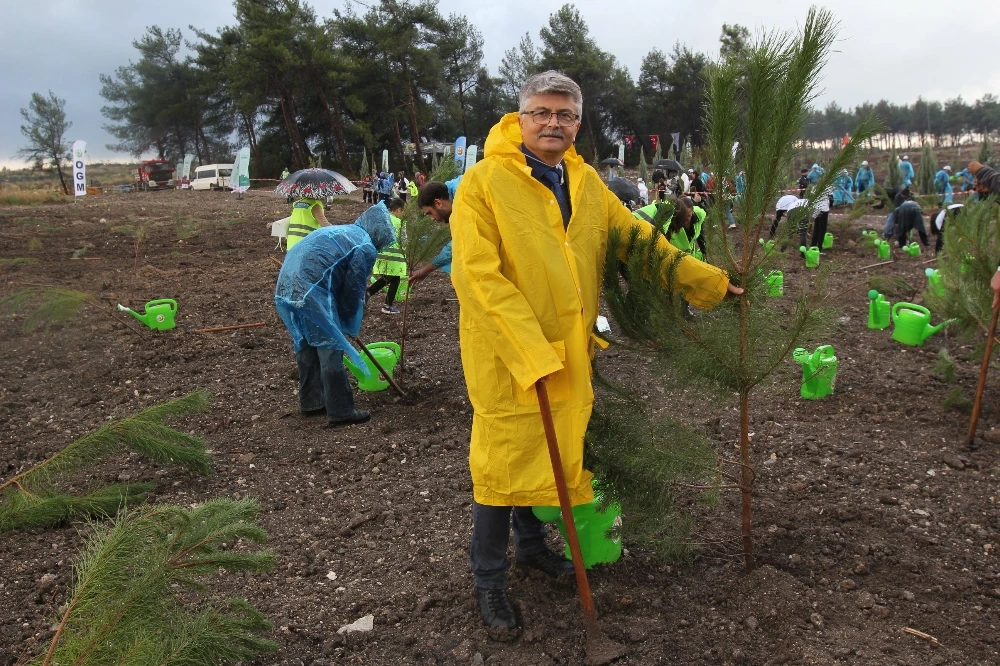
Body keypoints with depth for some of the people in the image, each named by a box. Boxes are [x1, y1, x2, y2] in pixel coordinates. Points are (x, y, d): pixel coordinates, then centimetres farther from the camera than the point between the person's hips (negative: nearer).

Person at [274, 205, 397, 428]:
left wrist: (343, 322, 29)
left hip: (287, 288, 9)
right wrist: (350, 326, 15)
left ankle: (311, 403, 30)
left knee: (307, 347, 19)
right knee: (330, 351, -2)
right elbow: (353, 290, 0)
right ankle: (341, 412, 4)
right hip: (312, 292, -9)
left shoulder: (340, 231, 26)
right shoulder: (365, 247, -1)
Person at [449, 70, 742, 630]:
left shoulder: (587, 182, 9)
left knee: (549, 451, 19)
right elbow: (477, 274, -20)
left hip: (569, 352, 6)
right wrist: (533, 350, -26)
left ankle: (531, 543, 42)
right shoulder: (484, 182, -12)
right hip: (506, 354, -6)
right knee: (503, 459, 4)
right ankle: (489, 579, 23)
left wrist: (711, 280, 8)